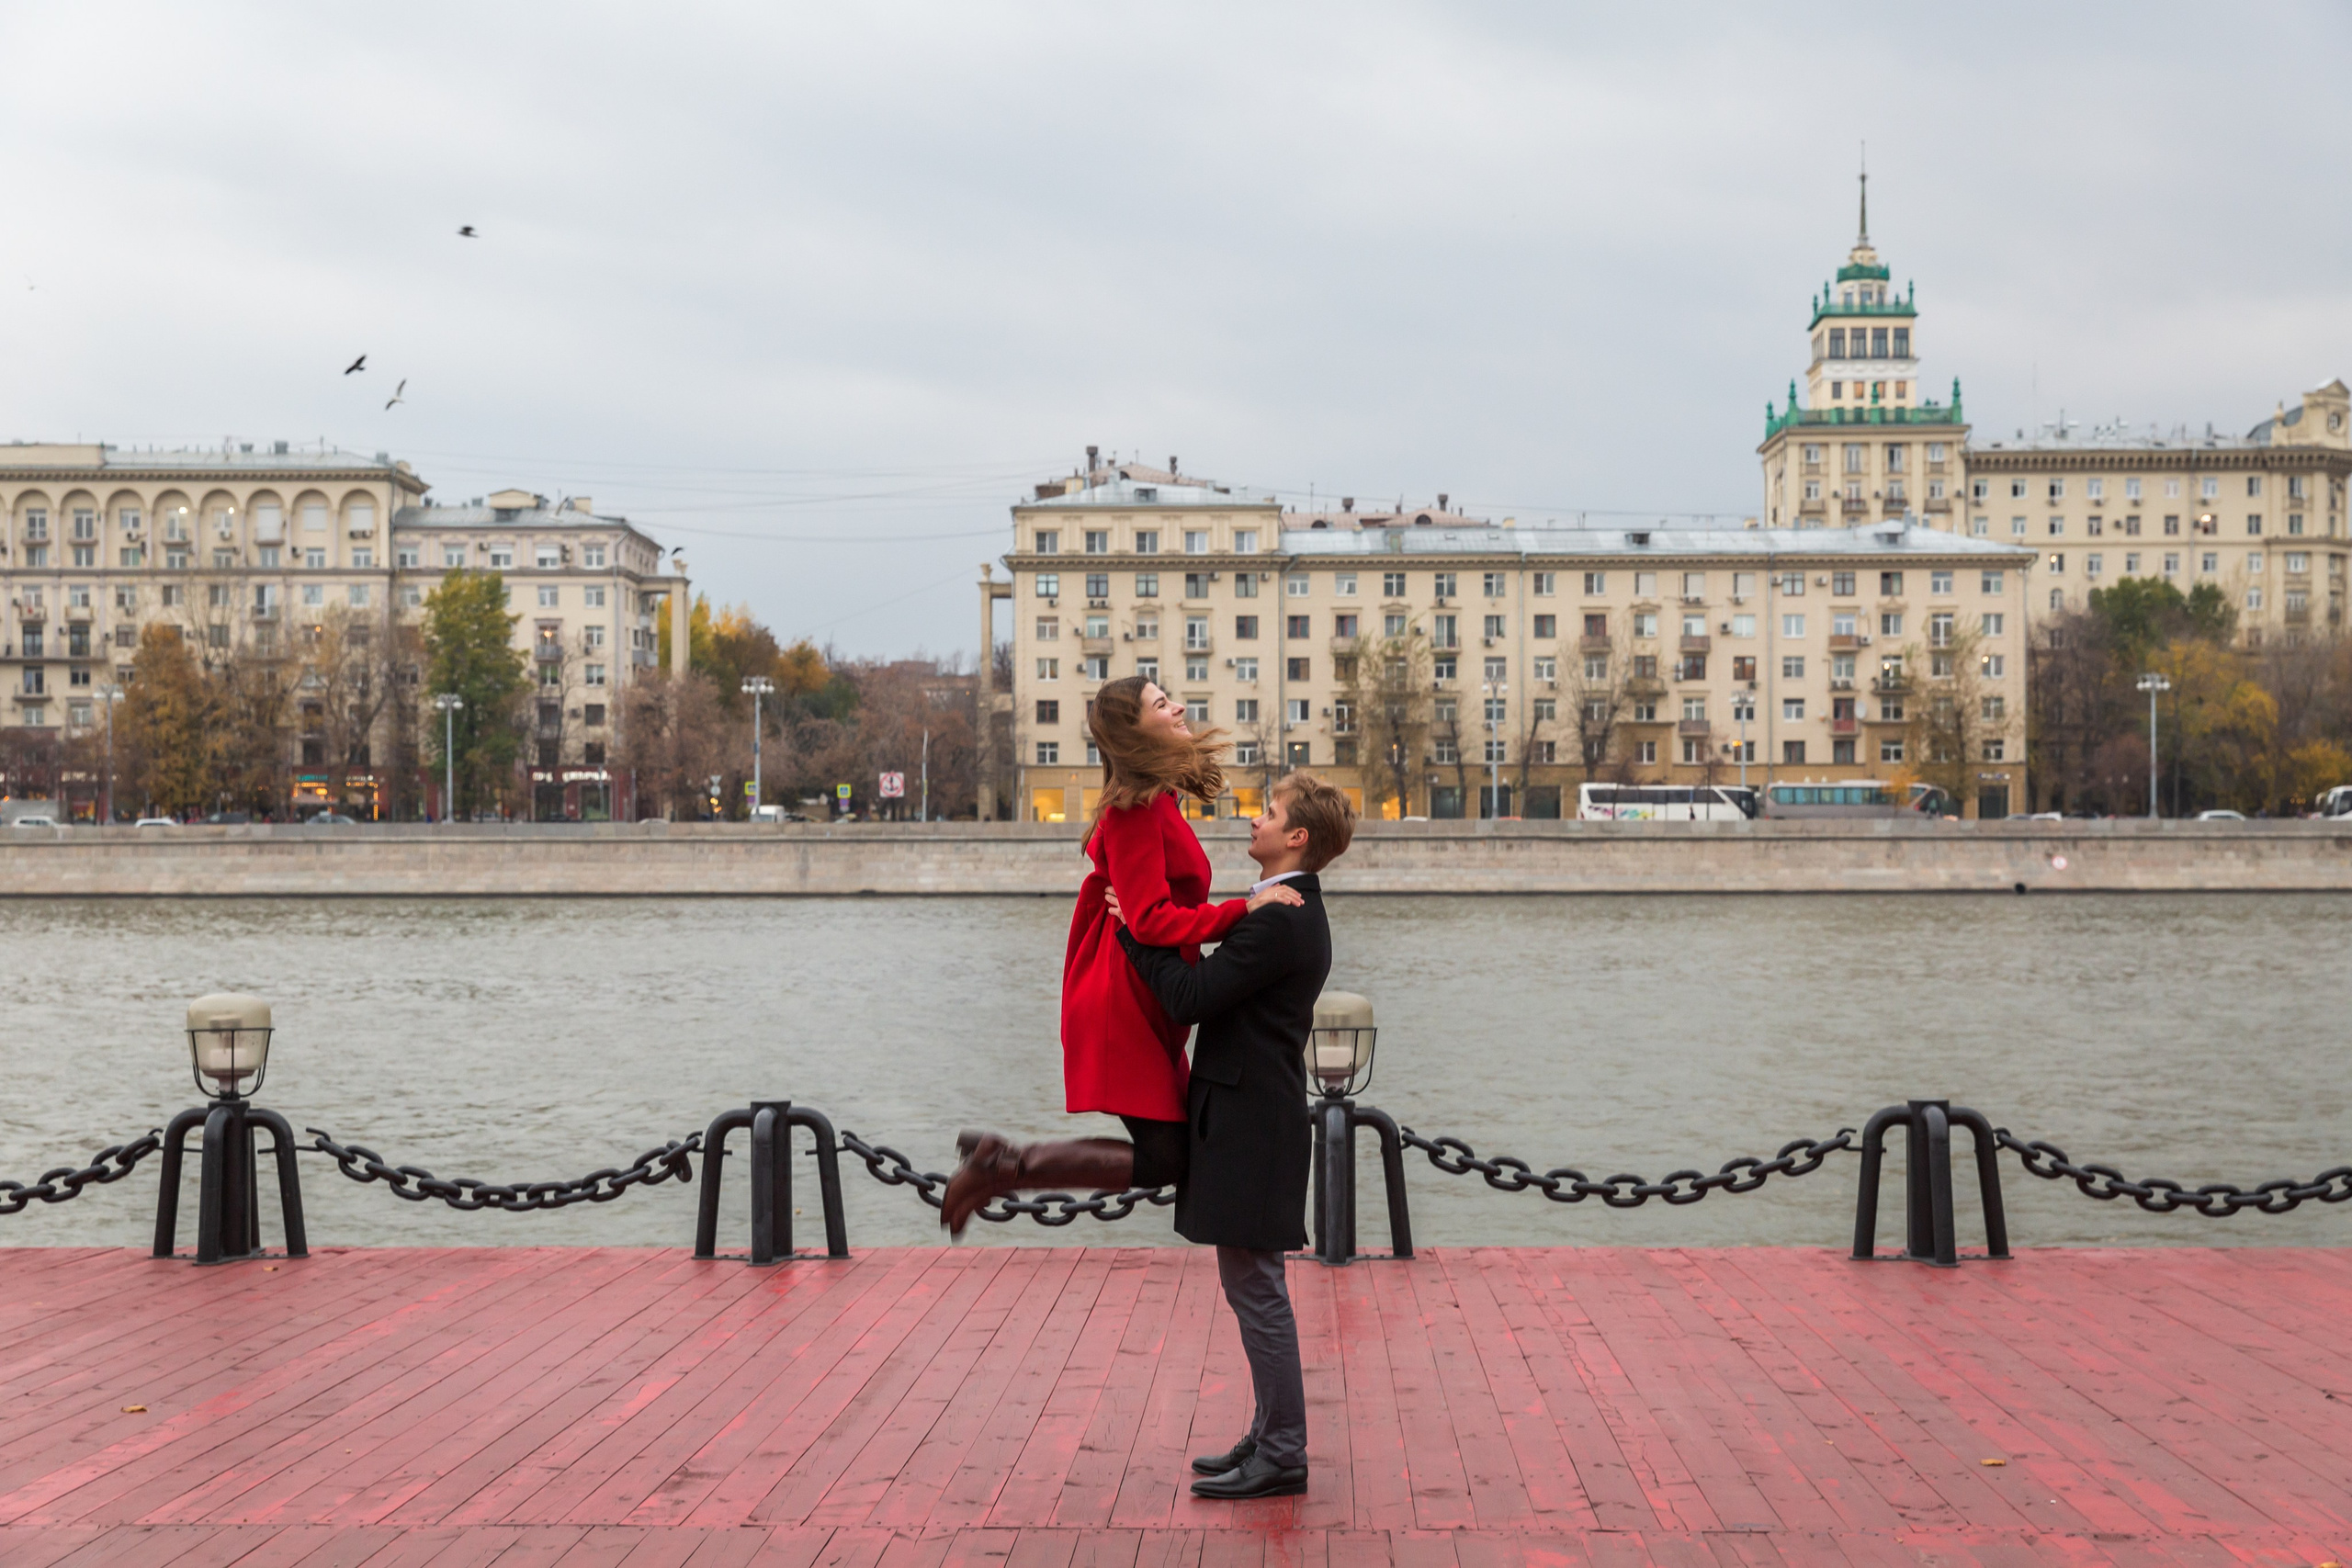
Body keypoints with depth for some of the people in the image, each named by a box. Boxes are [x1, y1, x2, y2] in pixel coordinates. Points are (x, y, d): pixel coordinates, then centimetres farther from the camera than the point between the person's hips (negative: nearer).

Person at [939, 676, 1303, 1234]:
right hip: (1125, 1004, -10)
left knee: (1176, 1147, 9)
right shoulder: (1137, 808, -17)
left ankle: (996, 1153, 15)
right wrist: (1244, 909, -22)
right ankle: (1001, 1168, -2)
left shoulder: (1154, 802, 14)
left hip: (1145, 1006, 10)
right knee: (1165, 1160, -11)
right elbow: (1152, 919, -22)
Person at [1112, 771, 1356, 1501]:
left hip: (1252, 1127, -11)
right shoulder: (1295, 912, 14)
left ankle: (1281, 1458, 5)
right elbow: (1216, 988, 16)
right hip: (1251, 1119, 11)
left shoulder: (1276, 921, -20)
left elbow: (1189, 997, -21)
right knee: (1253, 1289, 17)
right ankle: (1272, 1439, 26)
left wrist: (1138, 931, -10)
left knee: (1256, 1290, -3)